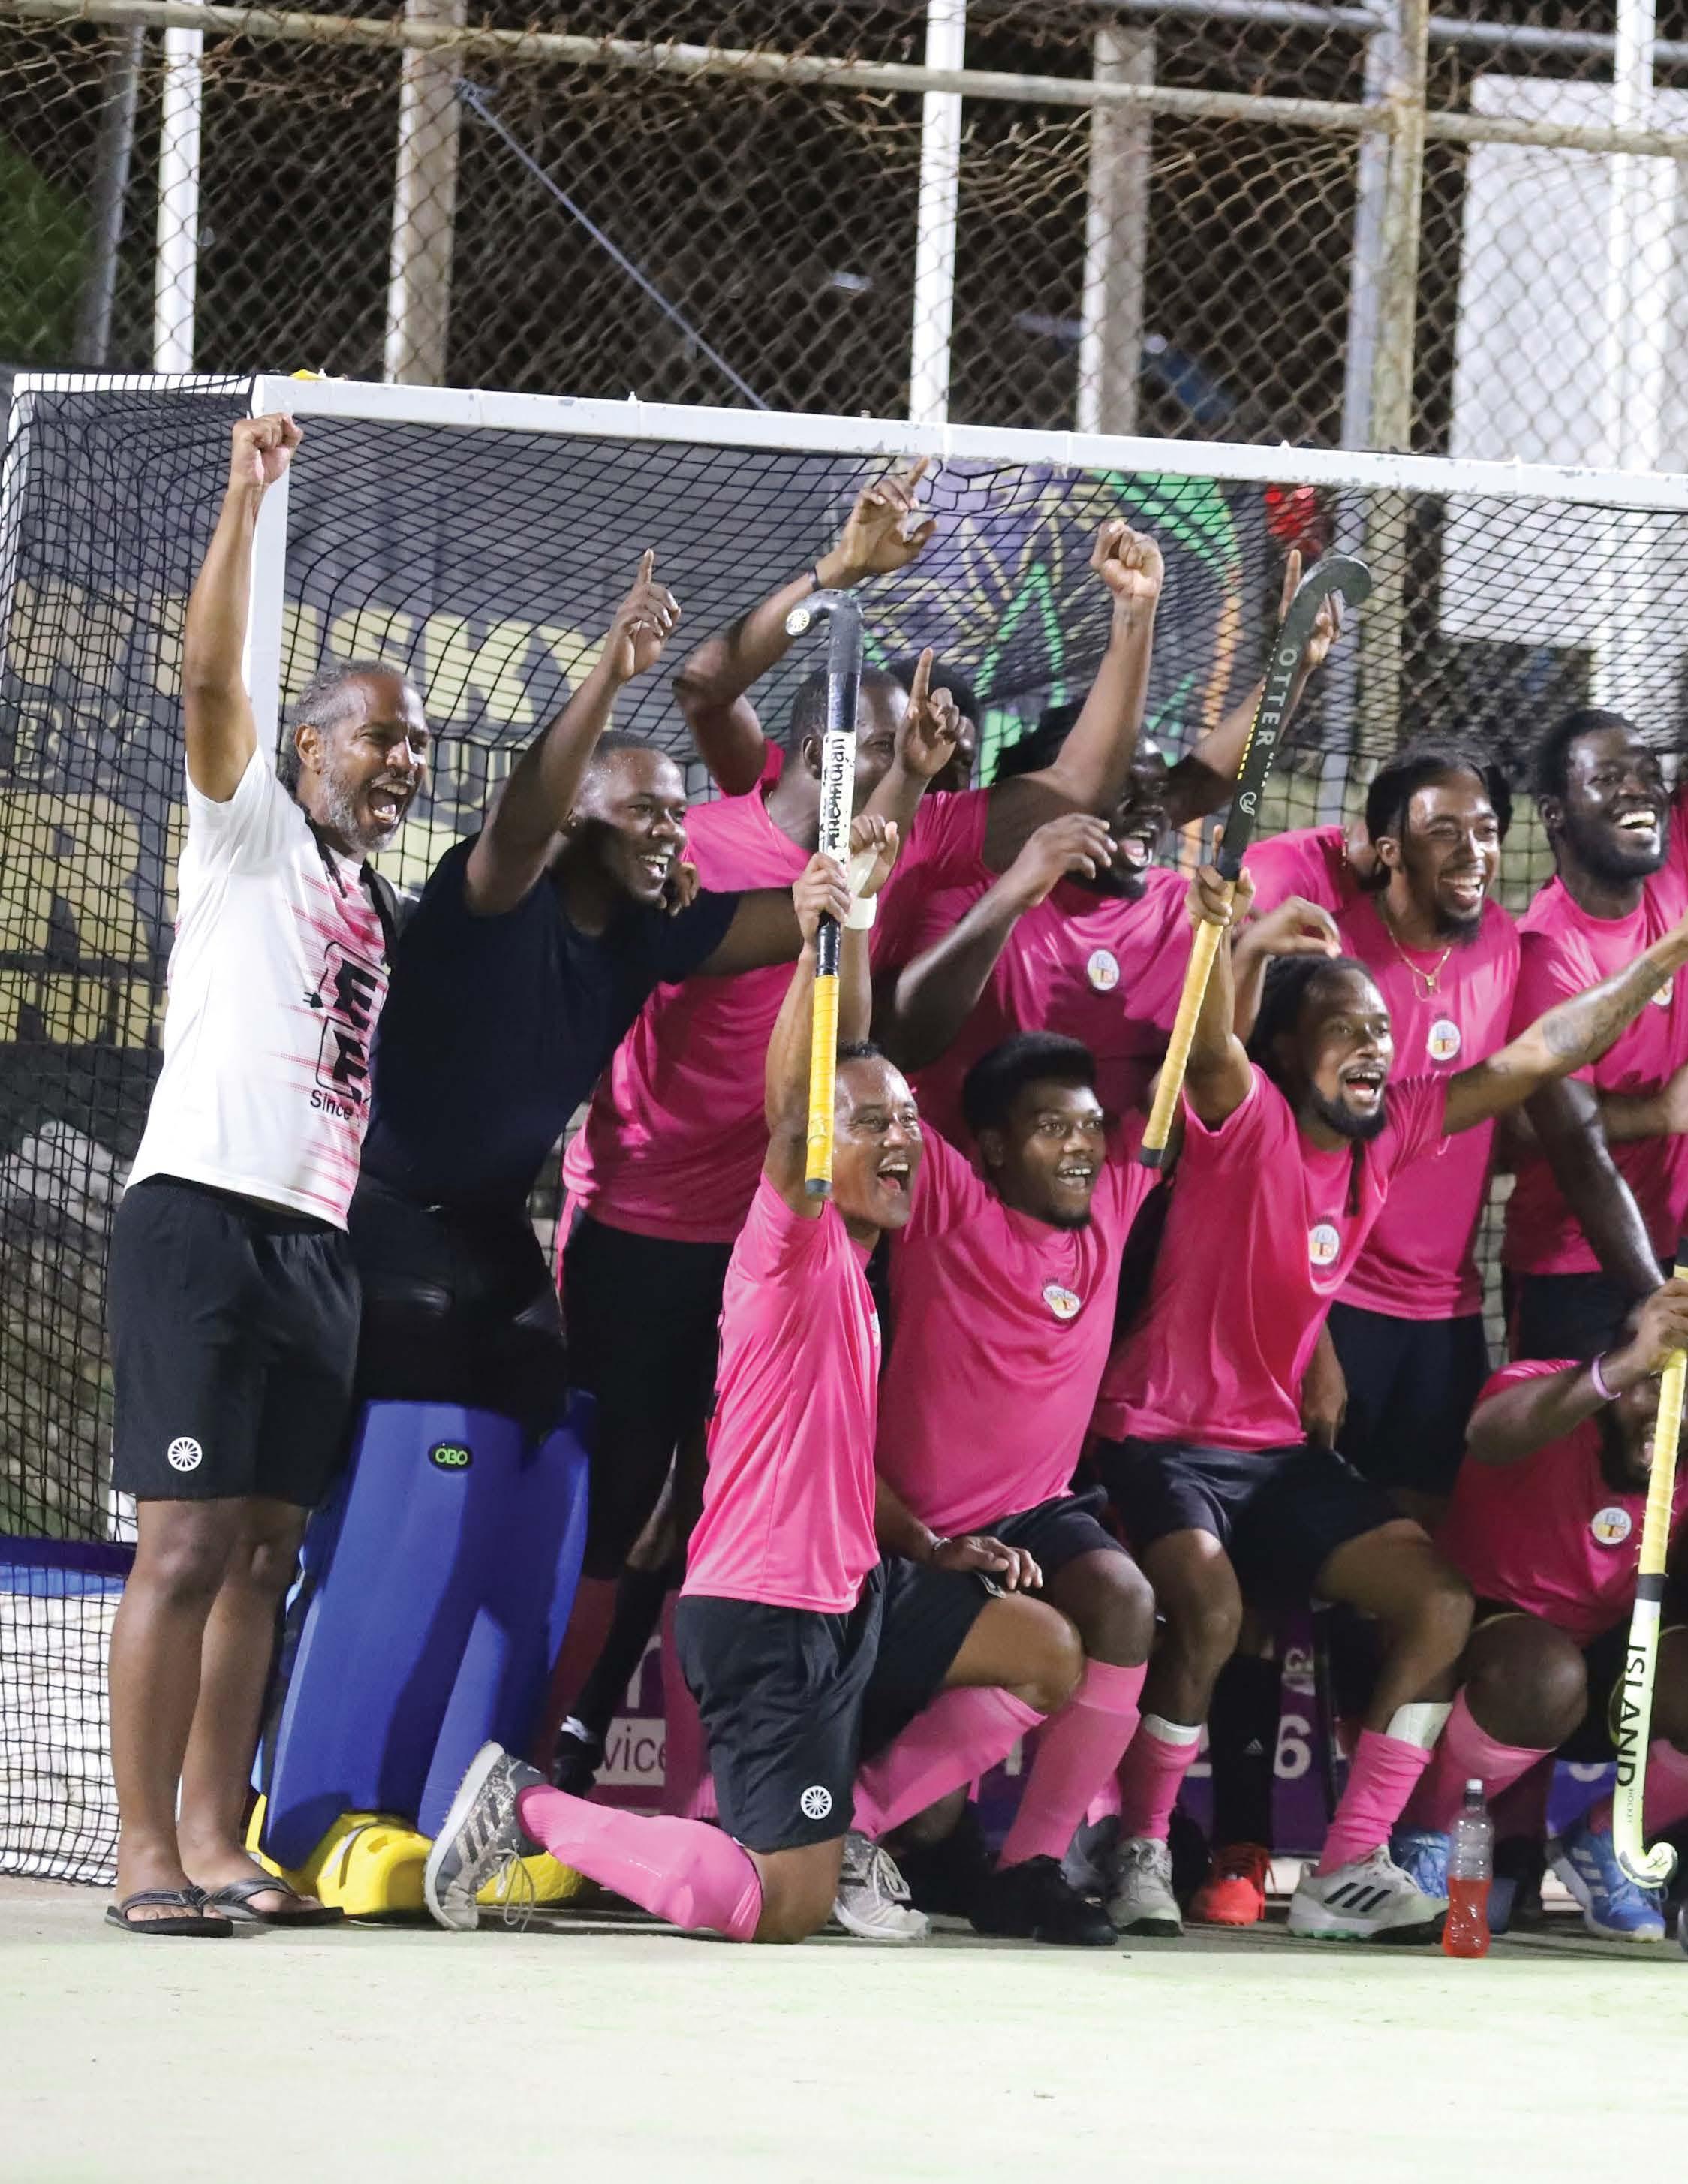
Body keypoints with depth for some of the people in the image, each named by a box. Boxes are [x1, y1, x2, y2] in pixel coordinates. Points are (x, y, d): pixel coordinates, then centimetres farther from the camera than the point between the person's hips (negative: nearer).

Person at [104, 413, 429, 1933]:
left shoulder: (378, 908, 21)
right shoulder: (254, 832, 2)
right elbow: (209, 676, -13)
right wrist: (247, 500, -20)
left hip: (319, 1240, 7)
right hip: (204, 1216, -7)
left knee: (265, 1550, 5)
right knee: (187, 1542, -10)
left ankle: (217, 1840, 8)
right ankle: (147, 1849, -10)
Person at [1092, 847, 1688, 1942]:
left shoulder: (1389, 1132, 4)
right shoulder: (1247, 1120, -14)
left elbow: (1529, 1061, 8)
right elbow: (1215, 1050, -37)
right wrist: (1219, 933, -57)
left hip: (1282, 1453, 7)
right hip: (1166, 1439, -7)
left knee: (1441, 1602, -7)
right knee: (1208, 1607, -32)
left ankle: (1349, 1870, -4)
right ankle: (1141, 1853, -12)